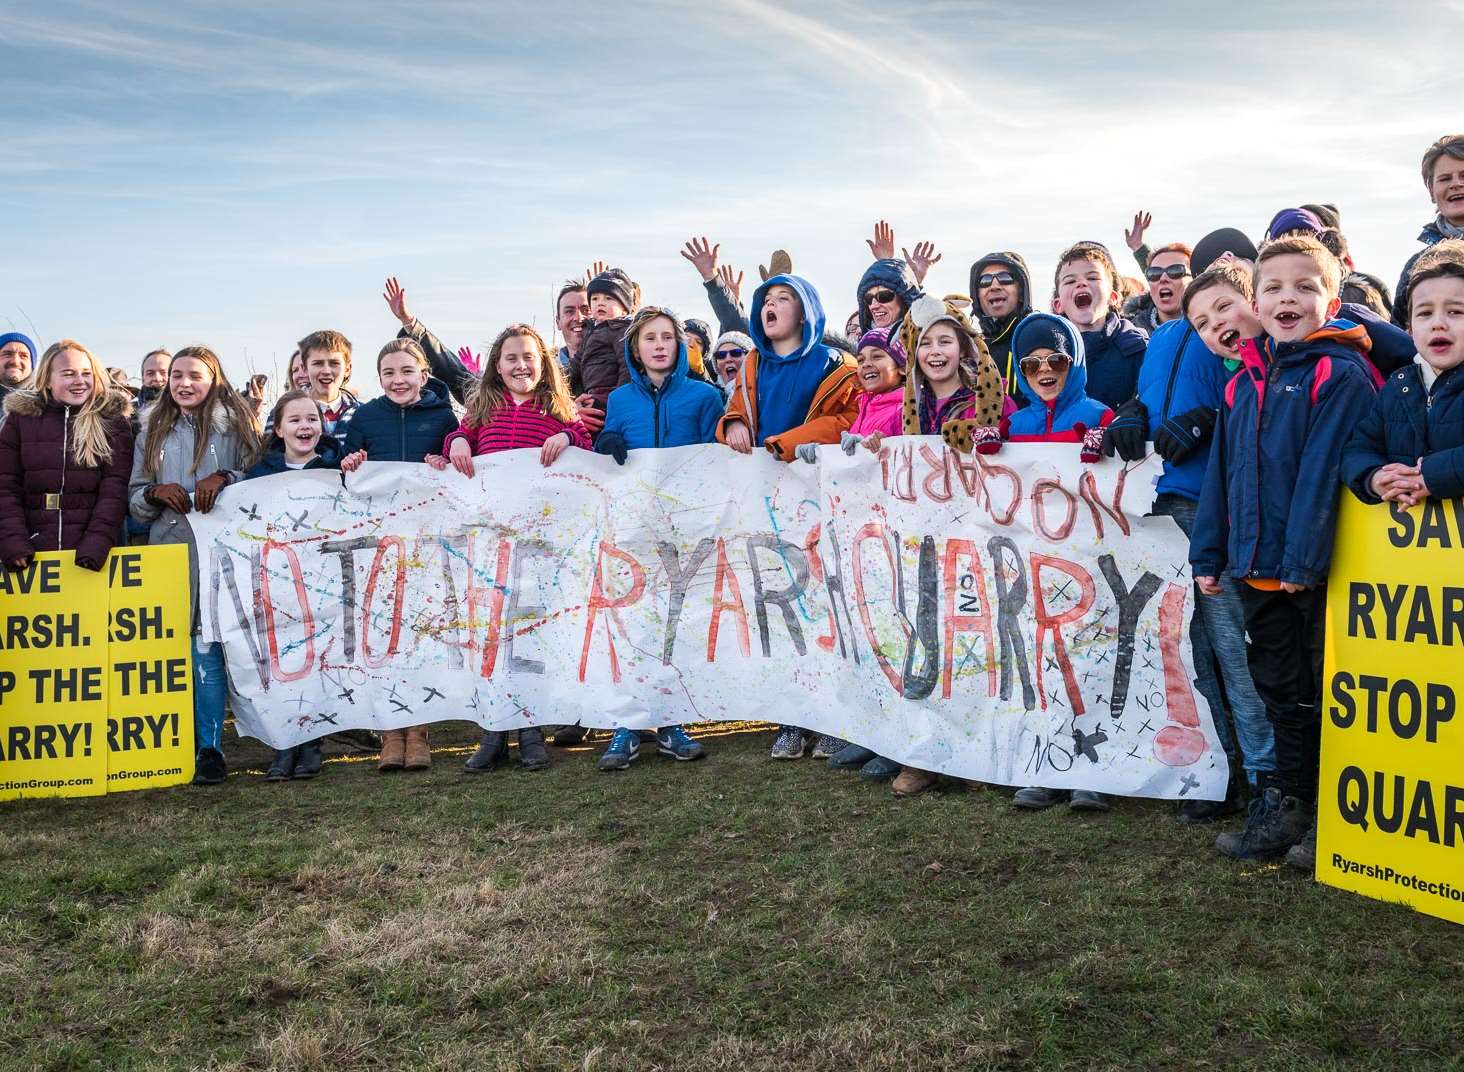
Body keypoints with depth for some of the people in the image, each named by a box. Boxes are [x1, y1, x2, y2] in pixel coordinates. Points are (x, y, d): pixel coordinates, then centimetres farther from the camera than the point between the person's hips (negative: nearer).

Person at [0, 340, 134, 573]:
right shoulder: (20, 417, 7)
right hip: (33, 550, 1)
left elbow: (114, 487, -6)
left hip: (92, 553, -1)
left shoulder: (112, 419, 2)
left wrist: (96, 545, -18)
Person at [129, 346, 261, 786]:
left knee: (207, 645, -9)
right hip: (168, 548, 4)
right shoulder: (154, 431, 17)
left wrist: (223, 479, -15)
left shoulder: (235, 424, 6)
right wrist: (157, 492, -4)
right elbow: (134, 498, 17)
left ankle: (210, 747, -3)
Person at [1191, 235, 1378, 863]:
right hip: (1256, 569, 7)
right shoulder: (1245, 382, 11)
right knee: (1278, 687, 16)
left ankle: (1290, 802, 18)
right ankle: (1289, 800, 29)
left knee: (1318, 690, 6)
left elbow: (1325, 470, -17)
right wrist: (1210, 554, 9)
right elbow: (1222, 470, 13)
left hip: (1317, 569, -7)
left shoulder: (1342, 374, -9)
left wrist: (1304, 556, -22)